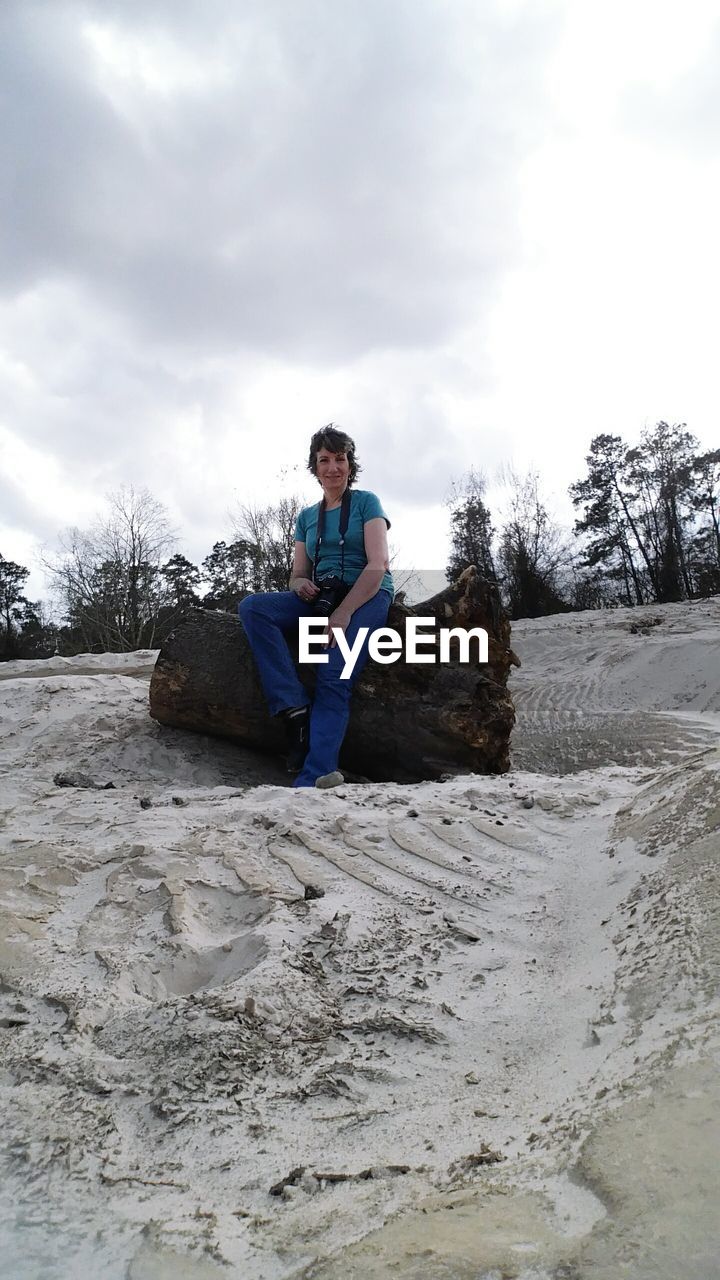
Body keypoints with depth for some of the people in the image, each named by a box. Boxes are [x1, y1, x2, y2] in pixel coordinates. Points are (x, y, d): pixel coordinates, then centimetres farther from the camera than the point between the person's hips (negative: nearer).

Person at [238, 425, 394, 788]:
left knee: (333, 677, -30)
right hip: (320, 598, 5)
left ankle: (311, 780, -43)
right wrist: (299, 585, -10)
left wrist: (343, 612, -20)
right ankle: (296, 711, -29)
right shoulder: (306, 517, 20)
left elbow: (378, 564, -6)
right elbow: (297, 575, 18)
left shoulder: (366, 502, 6)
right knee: (251, 606, -21)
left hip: (366, 596, -5)